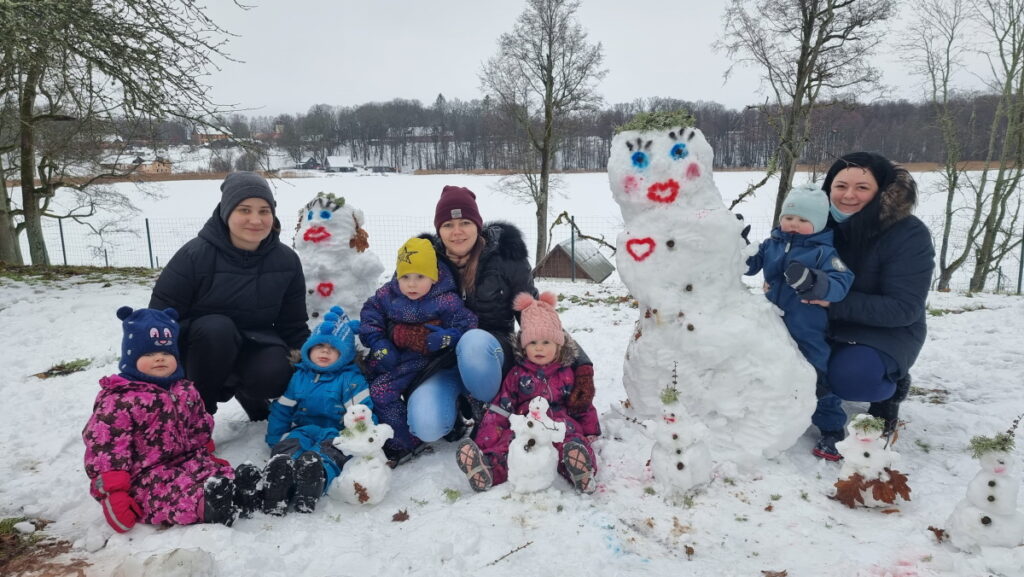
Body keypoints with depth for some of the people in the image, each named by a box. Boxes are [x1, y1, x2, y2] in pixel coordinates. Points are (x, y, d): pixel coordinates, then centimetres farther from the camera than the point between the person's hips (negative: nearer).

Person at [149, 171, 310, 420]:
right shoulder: (195, 255, -19)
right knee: (216, 327, -35)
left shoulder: (286, 260, -7)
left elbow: (294, 326, 3)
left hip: (255, 344, 2)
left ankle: (245, 391, 9)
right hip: (202, 344, -2)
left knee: (275, 376, -30)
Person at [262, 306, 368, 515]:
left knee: (324, 454, -37)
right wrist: (274, 440, 11)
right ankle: (278, 468, -59)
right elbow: (281, 410, 21)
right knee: (287, 446, -32)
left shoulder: (350, 379, 7)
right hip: (301, 432, 3)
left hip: (334, 435, -2)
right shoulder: (298, 377, 20)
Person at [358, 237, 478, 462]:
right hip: (390, 355, 7)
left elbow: (467, 324, -12)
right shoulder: (387, 295, -2)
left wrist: (446, 338, -31)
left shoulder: (445, 300, -14)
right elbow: (370, 313, 3)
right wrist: (378, 343, -11)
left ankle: (401, 443, -2)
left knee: (381, 390, -18)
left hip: (419, 359, -6)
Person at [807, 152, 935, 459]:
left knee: (849, 377, -33)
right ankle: (832, 423, 6)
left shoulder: (909, 234, -21)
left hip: (887, 331, -5)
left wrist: (836, 302, -36)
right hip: (827, 325, 5)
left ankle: (892, 388, 6)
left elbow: (904, 308, -25)